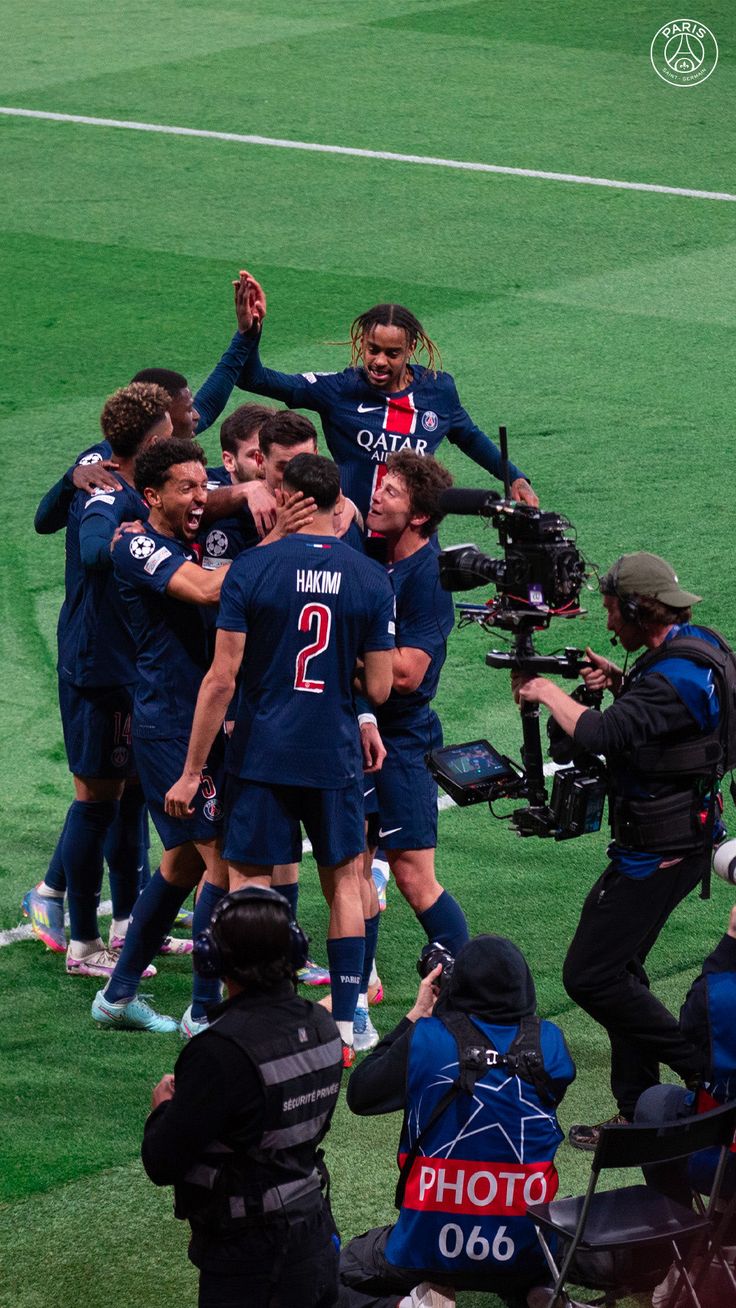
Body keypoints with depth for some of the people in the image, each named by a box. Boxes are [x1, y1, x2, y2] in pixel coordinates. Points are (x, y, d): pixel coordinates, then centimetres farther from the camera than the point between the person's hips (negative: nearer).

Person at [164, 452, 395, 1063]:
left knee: (248, 887, 6)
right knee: (344, 882, 14)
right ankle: (343, 1029, 13)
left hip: (261, 755, -2)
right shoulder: (372, 580, -3)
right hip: (335, 758, 2)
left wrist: (192, 772, -3)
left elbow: (222, 679, -9)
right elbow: (380, 689, -1)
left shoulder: (251, 569, -9)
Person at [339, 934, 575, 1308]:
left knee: (346, 1268, 25)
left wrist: (414, 1016, 9)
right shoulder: (547, 1043, -5)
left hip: (428, 1252, -2)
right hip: (528, 1255, 3)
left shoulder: (426, 1039, -12)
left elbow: (359, 1095, 2)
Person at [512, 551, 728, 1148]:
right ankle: (640, 1113, 19)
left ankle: (705, 1070, -2)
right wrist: (621, 681, 7)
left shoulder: (674, 677, -24)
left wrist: (547, 691, -14)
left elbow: (603, 734, -31)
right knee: (617, 965, 17)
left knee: (590, 976, -9)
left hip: (660, 852, -11)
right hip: (678, 837, 11)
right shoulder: (699, 645, 7)